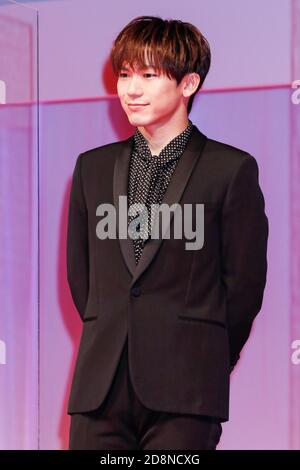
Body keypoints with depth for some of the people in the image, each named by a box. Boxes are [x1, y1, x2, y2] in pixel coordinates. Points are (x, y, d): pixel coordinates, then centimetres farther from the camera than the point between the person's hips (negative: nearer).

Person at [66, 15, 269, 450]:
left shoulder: (231, 170, 0)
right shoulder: (93, 167, 14)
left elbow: (245, 282, 2)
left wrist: (207, 362, 8)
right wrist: (108, 343, 12)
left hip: (184, 392, -4)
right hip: (101, 387, 4)